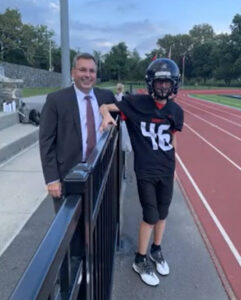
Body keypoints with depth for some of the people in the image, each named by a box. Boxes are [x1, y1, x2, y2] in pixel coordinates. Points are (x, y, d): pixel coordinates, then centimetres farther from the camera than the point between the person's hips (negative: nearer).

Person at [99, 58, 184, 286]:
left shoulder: (176, 111, 0)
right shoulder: (137, 103, -11)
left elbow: (172, 140, 11)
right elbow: (104, 107, -11)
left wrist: (172, 165, 15)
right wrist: (107, 115, -33)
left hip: (166, 170, 4)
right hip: (145, 171, -4)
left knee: (162, 213, 17)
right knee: (151, 216, 3)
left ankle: (156, 250, 41)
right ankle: (140, 260, 26)